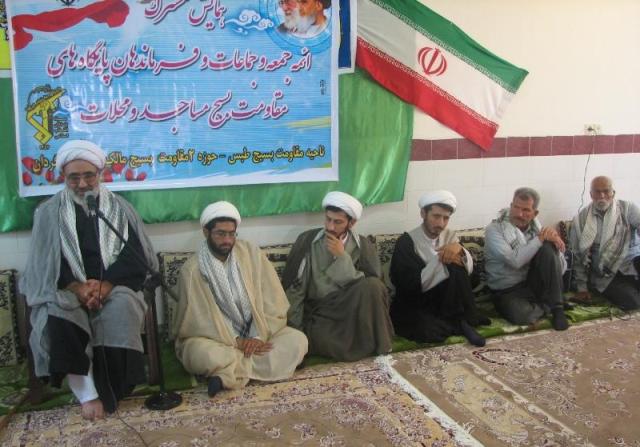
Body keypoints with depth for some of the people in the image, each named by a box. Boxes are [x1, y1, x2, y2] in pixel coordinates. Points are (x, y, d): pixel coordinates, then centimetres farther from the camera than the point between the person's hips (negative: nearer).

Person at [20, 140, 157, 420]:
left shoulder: (119, 208, 10)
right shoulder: (49, 213, 9)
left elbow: (135, 256, 0)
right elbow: (45, 266, 1)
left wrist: (105, 285, -17)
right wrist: (78, 287, -17)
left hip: (114, 289, 0)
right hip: (67, 292, 0)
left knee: (122, 308, -34)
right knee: (59, 317, -34)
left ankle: (111, 391, -22)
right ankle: (88, 395, -30)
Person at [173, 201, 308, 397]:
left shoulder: (252, 254, -5)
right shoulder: (192, 270, -11)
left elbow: (273, 302, -6)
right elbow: (200, 320, -13)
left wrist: (259, 336, -19)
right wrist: (237, 342, -20)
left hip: (254, 333, 4)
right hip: (215, 338, -4)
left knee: (298, 340, -20)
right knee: (204, 354, -37)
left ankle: (227, 374, -21)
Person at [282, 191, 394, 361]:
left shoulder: (363, 246, 0)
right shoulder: (307, 241, -3)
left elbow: (370, 288, -11)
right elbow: (293, 289, -4)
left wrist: (342, 257, -18)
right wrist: (295, 330, -10)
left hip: (350, 309, 1)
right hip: (319, 312, -1)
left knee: (372, 286, -30)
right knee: (323, 342, -35)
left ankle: (376, 343, -10)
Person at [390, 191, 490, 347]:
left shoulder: (449, 235, 3)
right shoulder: (407, 241, -14)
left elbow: (469, 269, -5)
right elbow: (414, 285, -21)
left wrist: (459, 250, -24)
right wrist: (441, 260, -23)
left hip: (440, 300, 4)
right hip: (413, 305, -4)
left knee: (455, 267, -23)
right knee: (428, 329, -36)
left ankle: (462, 319, -9)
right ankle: (461, 323, -8)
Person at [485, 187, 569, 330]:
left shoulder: (536, 227, 4)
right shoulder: (494, 230, -10)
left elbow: (561, 269, -1)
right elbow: (515, 261, -27)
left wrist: (554, 240, -20)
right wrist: (540, 238, -22)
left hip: (534, 284, 4)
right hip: (508, 290, -4)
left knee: (548, 247, -21)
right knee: (521, 314, -38)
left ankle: (556, 306, -16)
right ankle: (548, 306, -3)